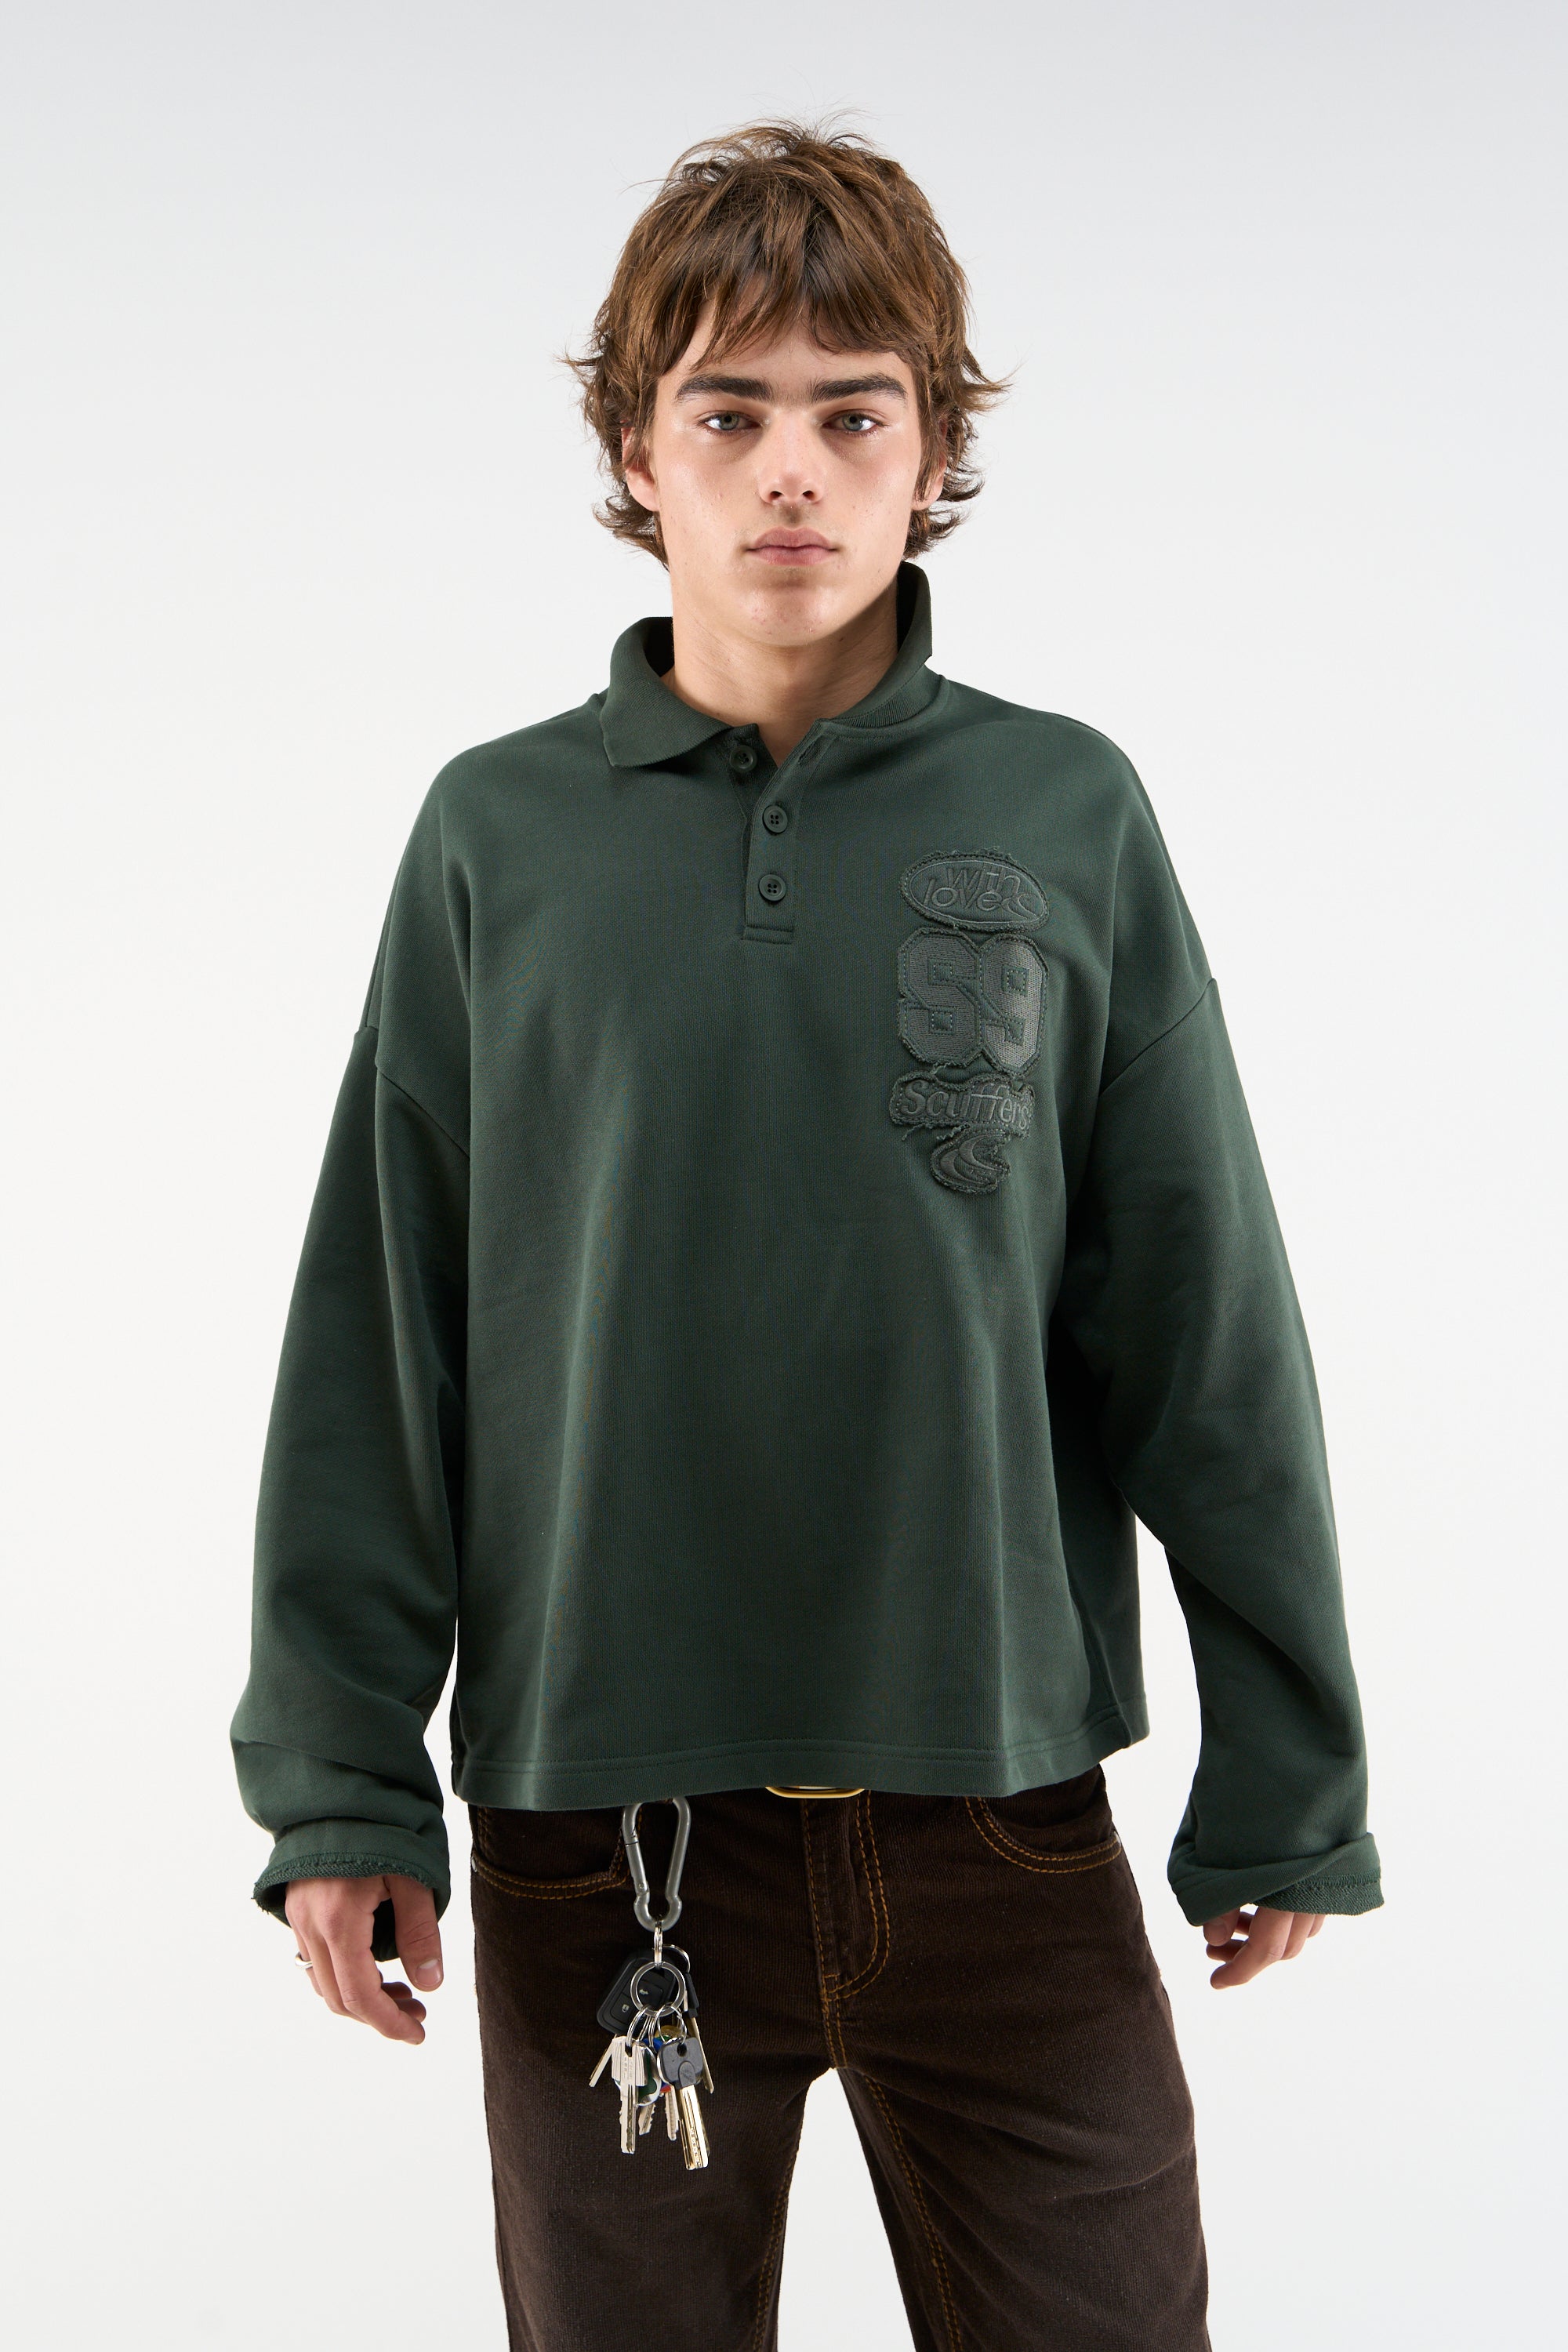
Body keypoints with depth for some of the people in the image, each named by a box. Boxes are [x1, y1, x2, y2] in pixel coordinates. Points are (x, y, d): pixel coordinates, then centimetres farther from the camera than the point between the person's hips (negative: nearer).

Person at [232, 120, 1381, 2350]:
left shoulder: (1066, 819, 0)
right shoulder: (500, 838, 0)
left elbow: (1213, 1346, 3)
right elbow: (377, 1349, 3)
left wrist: (1291, 1785, 5)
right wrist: (338, 1784, 1)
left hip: (1007, 1825, 0)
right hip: (597, 1835, 0)